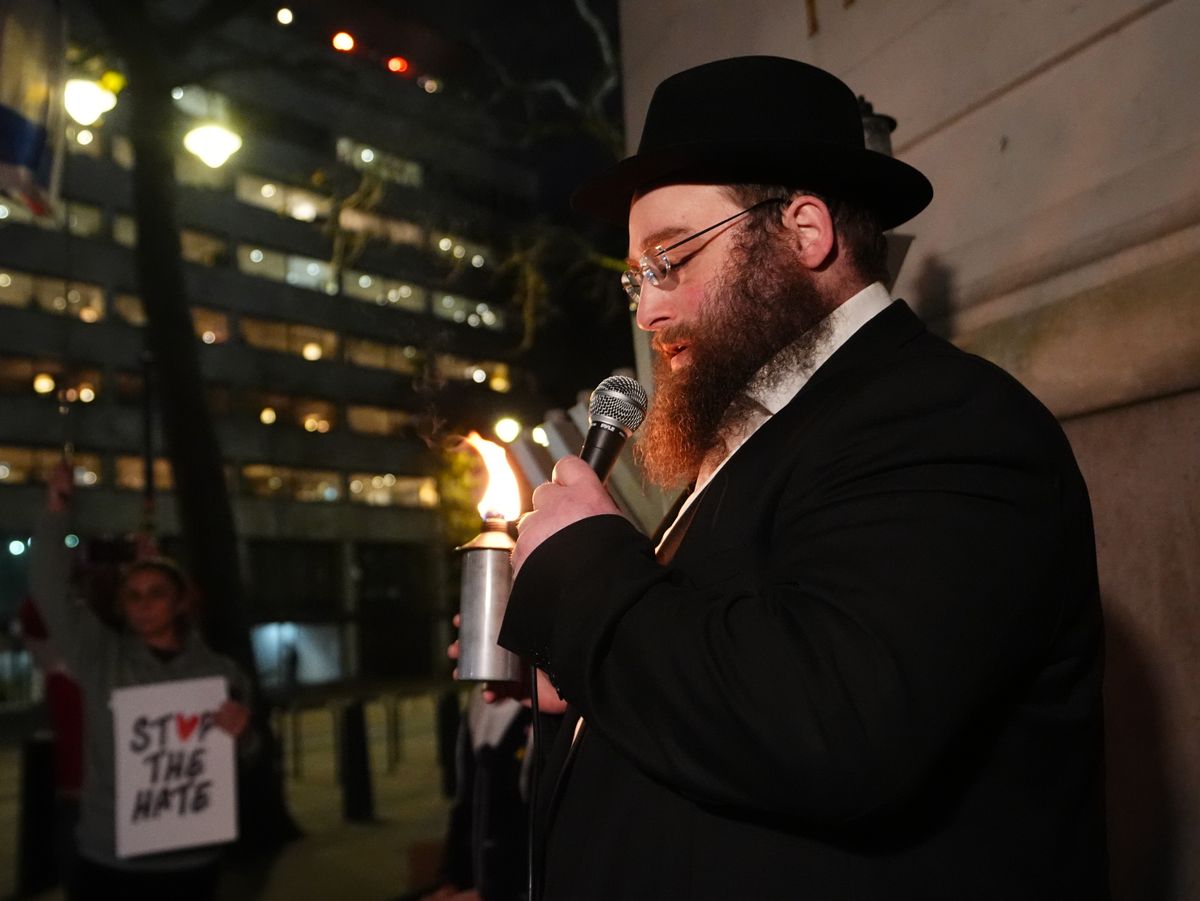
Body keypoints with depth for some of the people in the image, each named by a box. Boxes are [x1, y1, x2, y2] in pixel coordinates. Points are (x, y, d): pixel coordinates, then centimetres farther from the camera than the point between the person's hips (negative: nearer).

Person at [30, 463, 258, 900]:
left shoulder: (217, 670, -1)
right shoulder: (100, 656, 0)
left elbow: (243, 754, 3)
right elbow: (48, 590, -7)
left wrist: (240, 732, -19)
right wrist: (56, 513, -14)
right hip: (106, 859, 0)